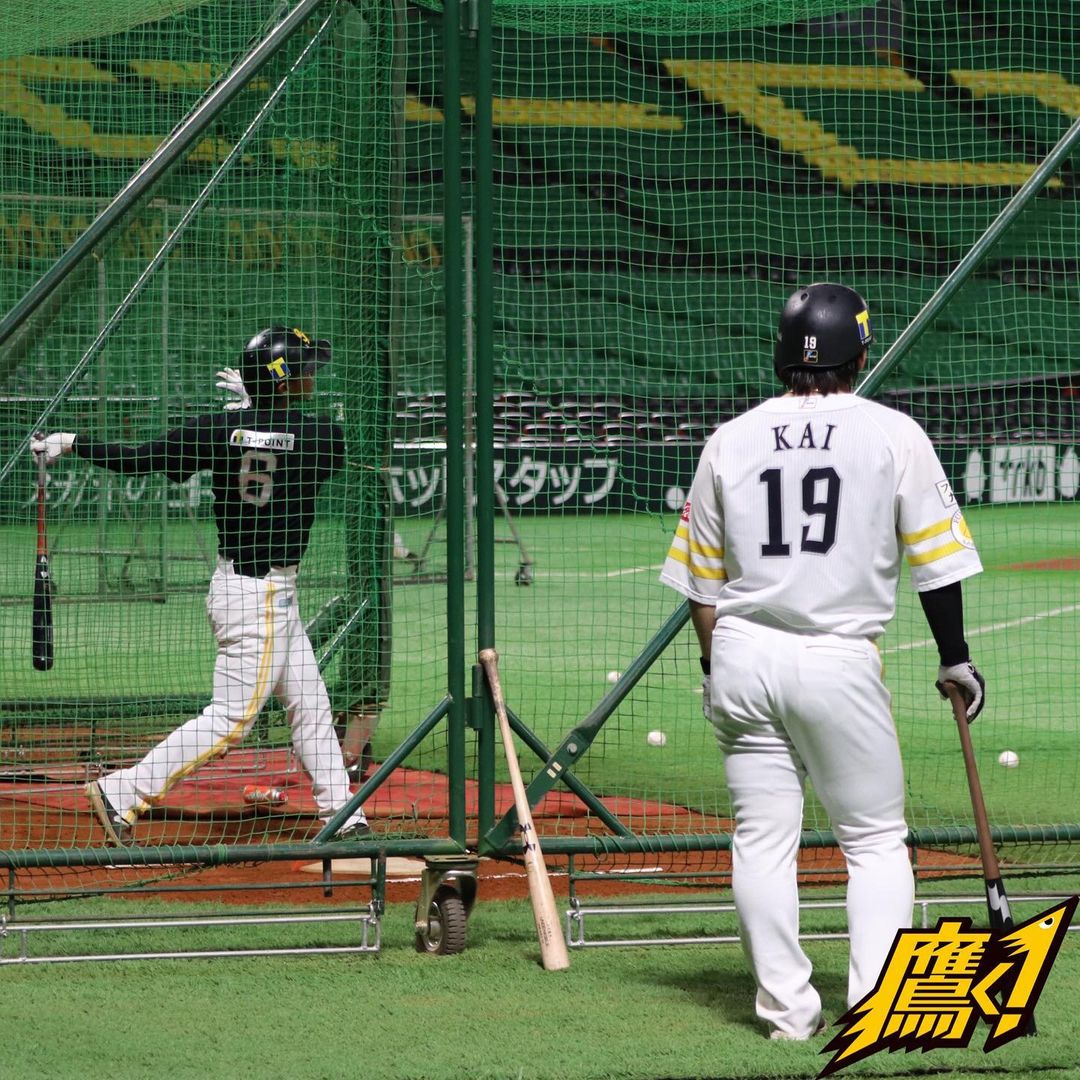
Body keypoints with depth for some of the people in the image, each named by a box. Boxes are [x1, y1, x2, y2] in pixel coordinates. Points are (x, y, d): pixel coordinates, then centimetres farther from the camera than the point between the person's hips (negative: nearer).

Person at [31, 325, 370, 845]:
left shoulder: (219, 429, -3)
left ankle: (342, 815, 20)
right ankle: (122, 793, -9)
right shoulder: (322, 437, -15)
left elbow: (138, 459, -2)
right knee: (231, 718, -6)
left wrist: (71, 442, 10)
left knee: (311, 706, 15)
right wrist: (256, 405, 15)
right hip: (261, 596, -7)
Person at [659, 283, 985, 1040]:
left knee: (763, 839, 8)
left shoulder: (732, 441, 6)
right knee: (876, 841, 6)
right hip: (841, 663, -3)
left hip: (744, 657, 3)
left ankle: (788, 1008, 8)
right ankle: (876, 1001, -5)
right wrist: (955, 660, 10)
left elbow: (702, 579, 9)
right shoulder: (894, 436, -2)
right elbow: (933, 559, 1)